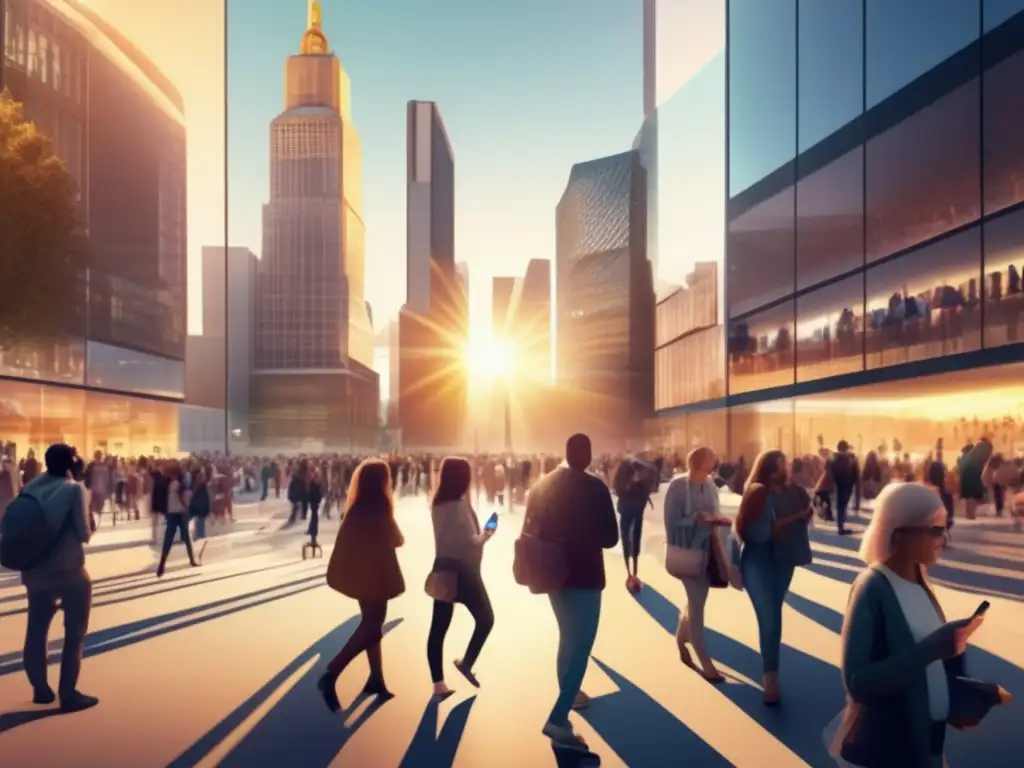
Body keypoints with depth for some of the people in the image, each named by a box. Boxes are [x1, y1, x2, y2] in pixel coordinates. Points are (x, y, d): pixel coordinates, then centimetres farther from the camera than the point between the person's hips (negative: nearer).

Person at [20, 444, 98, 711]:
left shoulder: (30, 487, 5)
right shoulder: (73, 489, -12)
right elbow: (84, 534, -13)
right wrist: (91, 522, 7)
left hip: (35, 569, 6)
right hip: (68, 570, -6)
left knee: (37, 630, 17)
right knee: (74, 633, 7)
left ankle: (40, 689, 28)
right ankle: (68, 693, 8)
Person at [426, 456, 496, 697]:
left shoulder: (438, 503, 6)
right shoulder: (460, 504, -17)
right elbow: (471, 541, -18)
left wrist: (478, 536, 4)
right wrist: (485, 536, -1)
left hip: (443, 567, 7)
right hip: (463, 569, -7)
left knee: (438, 627, 5)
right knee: (485, 618, 11)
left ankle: (438, 684, 9)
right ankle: (466, 662, 9)